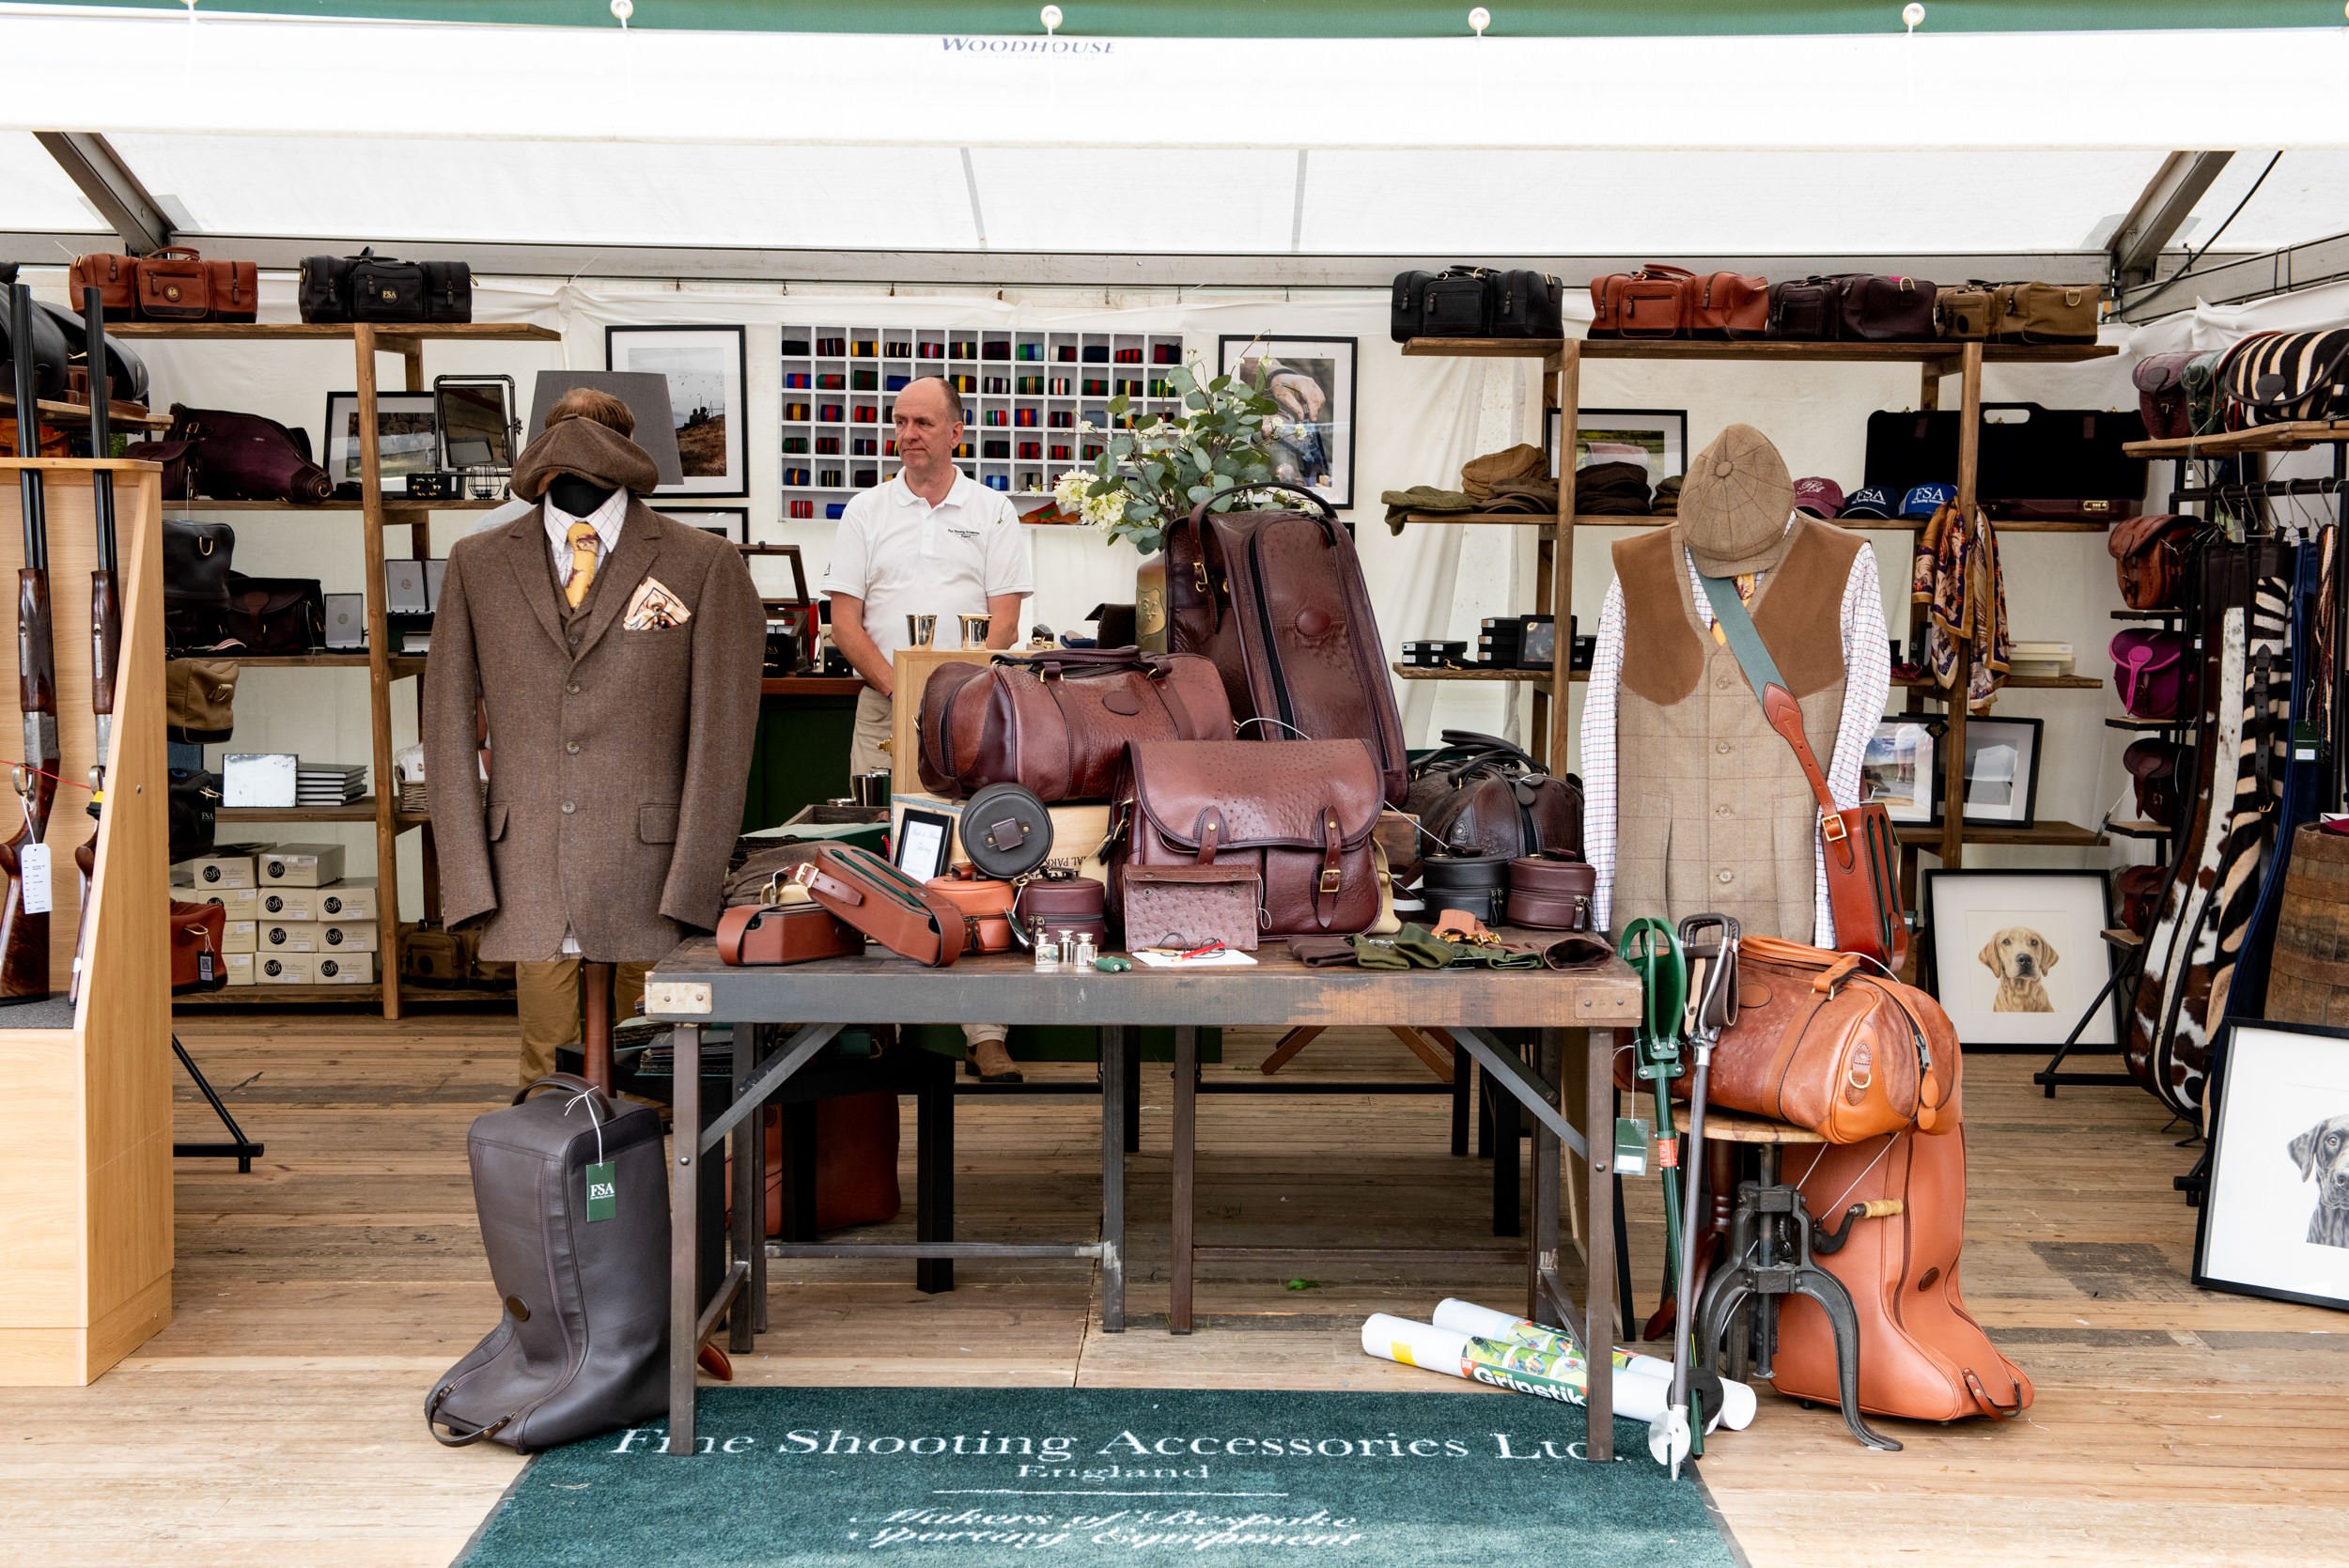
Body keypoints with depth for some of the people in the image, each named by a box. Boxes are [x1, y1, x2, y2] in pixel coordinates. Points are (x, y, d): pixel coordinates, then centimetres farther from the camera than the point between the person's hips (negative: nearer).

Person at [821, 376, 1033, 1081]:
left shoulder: (992, 512, 7)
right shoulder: (866, 512, 10)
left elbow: (1004, 622, 2)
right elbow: (845, 621, 5)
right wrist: (897, 688, -8)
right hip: (882, 708, 1)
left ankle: (986, 1034, -5)